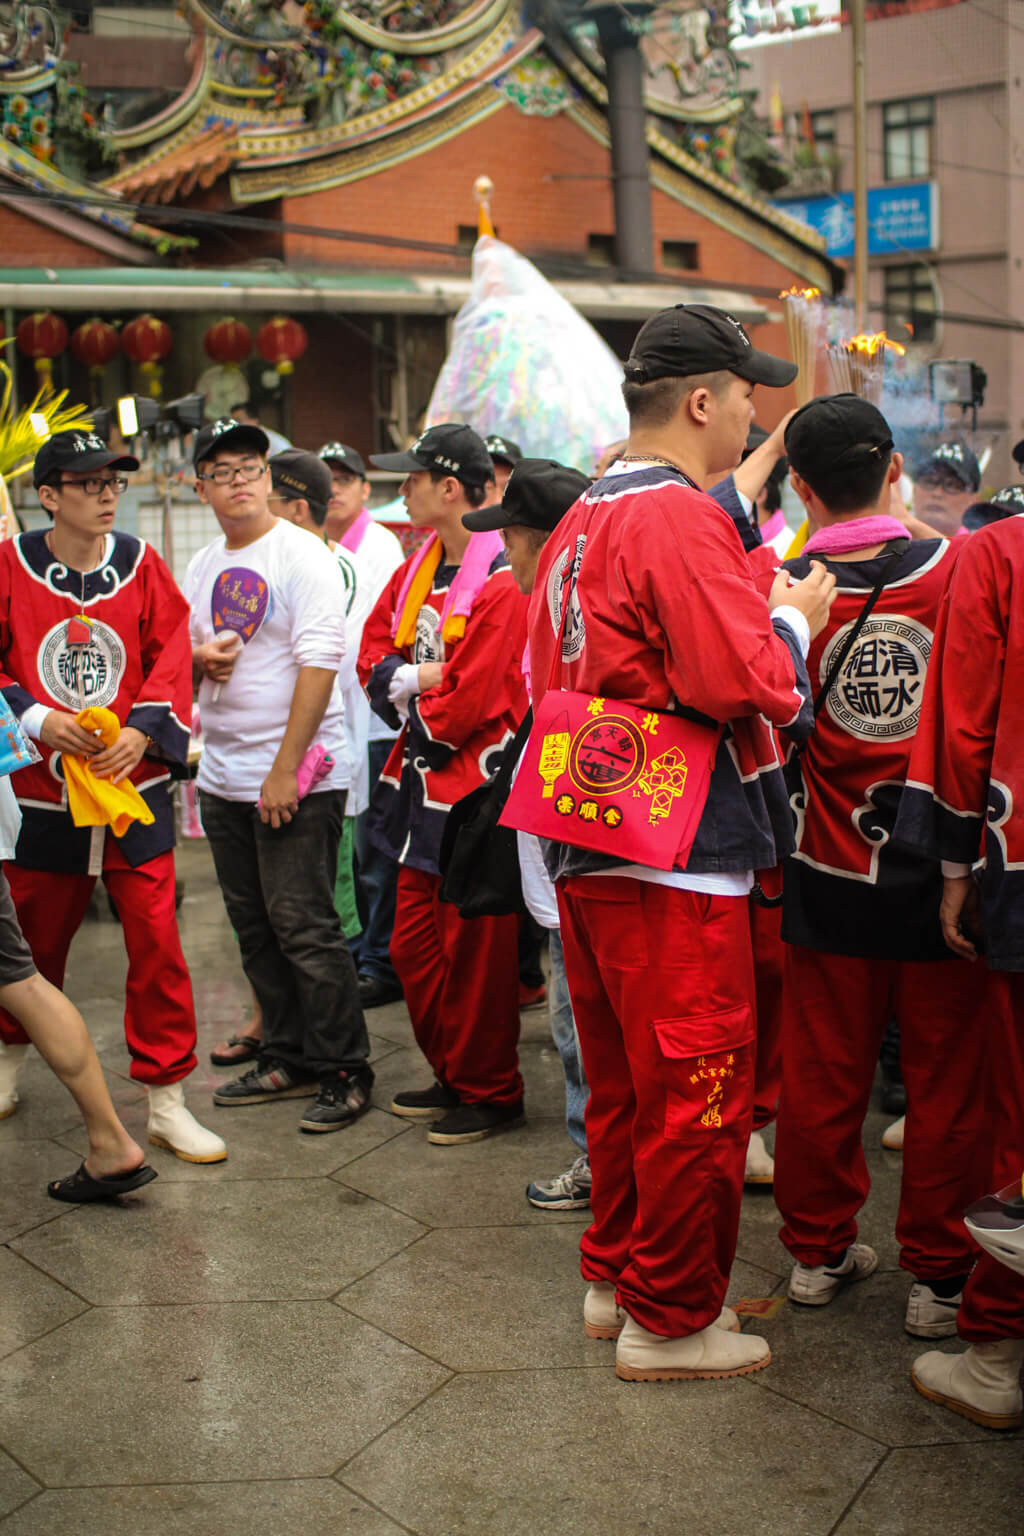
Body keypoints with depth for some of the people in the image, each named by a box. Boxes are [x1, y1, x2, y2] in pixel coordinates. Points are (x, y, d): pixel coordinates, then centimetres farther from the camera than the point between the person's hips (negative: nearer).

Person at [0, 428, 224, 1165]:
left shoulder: (143, 566, 2)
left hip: (134, 784, 0)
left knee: (155, 937, -4)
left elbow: (172, 658, 0)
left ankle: (167, 1100, 9)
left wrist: (143, 730, -15)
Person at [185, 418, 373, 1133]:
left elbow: (318, 663, -16)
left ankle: (345, 1072, 5)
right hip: (222, 776, 8)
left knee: (304, 927, -6)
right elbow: (180, 653, 22)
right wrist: (198, 658, -4)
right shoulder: (203, 568, 14)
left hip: (298, 777, -8)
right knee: (256, 928, 12)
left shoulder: (304, 556, -9)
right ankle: (288, 1060, 24)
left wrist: (284, 771, -20)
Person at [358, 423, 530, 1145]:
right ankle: (452, 1076, 31)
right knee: (413, 944, 15)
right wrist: (412, 678, -9)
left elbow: (469, 704, -20)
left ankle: (490, 1093, 18)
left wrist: (412, 711, -5)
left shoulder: (500, 582, -17)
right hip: (423, 785, 9)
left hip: (475, 787, -9)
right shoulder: (419, 569, 10)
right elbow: (374, 653, 10)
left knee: (474, 950, 2)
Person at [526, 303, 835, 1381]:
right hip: (677, 861, -9)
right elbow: (750, 685, -23)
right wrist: (794, 620, -2)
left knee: (624, 1083, 20)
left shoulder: (579, 525, 12)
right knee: (697, 1096, 4)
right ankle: (672, 1322, 17)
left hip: (586, 854, 9)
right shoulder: (682, 520, -17)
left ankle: (614, 1279, 34)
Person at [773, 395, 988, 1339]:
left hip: (832, 880, 1)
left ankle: (819, 1250, 28)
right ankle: (941, 1277, 21)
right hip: (945, 872, -1)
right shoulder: (957, 570, -9)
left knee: (823, 1075, 14)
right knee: (948, 1082, 11)